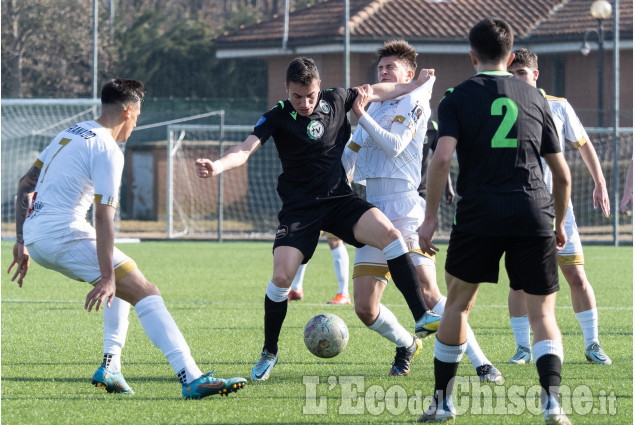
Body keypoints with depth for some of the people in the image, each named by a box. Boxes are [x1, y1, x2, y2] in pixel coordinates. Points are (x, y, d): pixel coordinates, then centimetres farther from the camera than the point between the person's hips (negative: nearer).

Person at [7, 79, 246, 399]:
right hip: (65, 234, -9)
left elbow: (25, 185, 23)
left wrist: (22, 242, 26)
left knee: (120, 284, 28)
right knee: (145, 292, -12)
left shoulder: (69, 135, 19)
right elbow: (103, 217, -16)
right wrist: (106, 278, -19)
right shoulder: (107, 150, -9)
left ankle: (110, 368, 16)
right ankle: (191, 378, -26)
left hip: (34, 236, 9)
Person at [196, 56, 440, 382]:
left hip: (340, 200, 3)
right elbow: (245, 150, -22)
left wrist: (415, 85, 27)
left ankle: (421, 317, -18)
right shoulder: (277, 117, -9)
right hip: (299, 208, -3)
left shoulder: (336, 101, 0)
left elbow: (374, 92, 20)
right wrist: (217, 166, -42)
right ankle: (269, 353, 7)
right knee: (281, 276, -16)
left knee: (389, 234, -22)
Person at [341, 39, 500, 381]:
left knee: (427, 293, -19)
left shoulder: (413, 103, 1)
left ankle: (481, 363, -15)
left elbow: (394, 145, -12)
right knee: (365, 308, -1)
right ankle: (406, 345, 28)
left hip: (406, 214, -6)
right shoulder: (374, 110, 22)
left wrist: (362, 116, -16)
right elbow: (349, 156, 30)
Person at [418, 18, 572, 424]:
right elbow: (563, 174, 16)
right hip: (534, 215, 1)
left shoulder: (458, 98, 6)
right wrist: (559, 223, 30)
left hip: (479, 214, -1)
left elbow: (442, 158, -9)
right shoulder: (534, 97, 14)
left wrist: (430, 217, -3)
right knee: (544, 315, 6)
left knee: (458, 303, 17)